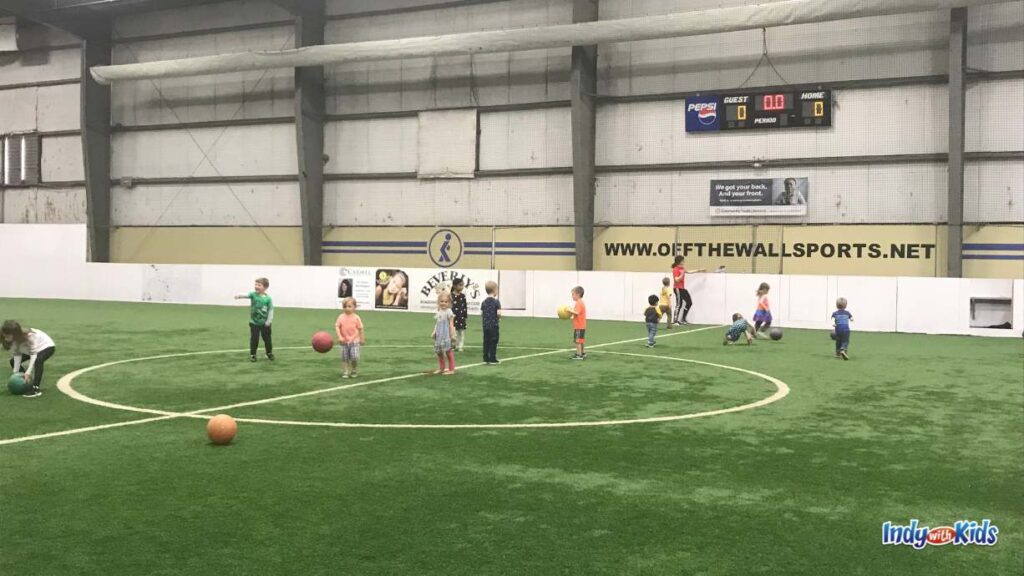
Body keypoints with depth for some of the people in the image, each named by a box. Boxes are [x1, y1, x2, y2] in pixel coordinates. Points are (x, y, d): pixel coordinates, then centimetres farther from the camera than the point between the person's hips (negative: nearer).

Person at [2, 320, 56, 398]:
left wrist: (28, 372, -37)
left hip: (47, 346, -8)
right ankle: (26, 382, 17)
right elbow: (17, 355, -14)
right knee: (13, 361, 3)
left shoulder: (30, 336, -38)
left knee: (38, 360, -37)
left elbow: (33, 354, -35)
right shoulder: (15, 339, -18)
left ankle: (35, 388, -35)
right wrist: (15, 372, -18)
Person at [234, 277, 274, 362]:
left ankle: (270, 353, 30)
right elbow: (246, 295, -29)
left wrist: (268, 321, -12)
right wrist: (240, 296, -50)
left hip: (264, 323, 0)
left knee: (267, 339, 11)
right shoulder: (253, 294, -8)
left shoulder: (268, 298, -10)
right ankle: (252, 355, 18)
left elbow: (271, 310, -7)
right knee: (254, 339, 4)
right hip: (254, 323, 0)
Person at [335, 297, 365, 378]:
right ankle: (345, 372, 14)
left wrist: (362, 339, 5)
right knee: (344, 357, 4)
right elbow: (337, 327, -6)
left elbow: (360, 329, 2)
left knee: (354, 357, -7)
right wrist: (339, 337, -18)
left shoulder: (356, 317, -4)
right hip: (344, 341, 2)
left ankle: (354, 371, 14)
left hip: (354, 341, -2)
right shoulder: (341, 317, -2)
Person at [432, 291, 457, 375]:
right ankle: (441, 368, 26)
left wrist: (452, 334, -15)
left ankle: (451, 369, 3)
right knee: (439, 352, 13)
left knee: (448, 351, -4)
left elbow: (451, 324, -11)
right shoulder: (438, 312, 12)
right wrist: (434, 332, 4)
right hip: (439, 335, 7)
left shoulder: (448, 312, -8)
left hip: (446, 335, -7)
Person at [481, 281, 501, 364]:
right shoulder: (496, 301, -11)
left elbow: (481, 313, 5)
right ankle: (492, 359, 3)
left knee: (486, 342, 10)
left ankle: (486, 358, 11)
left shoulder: (484, 302, 6)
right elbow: (498, 313, -18)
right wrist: (499, 318, 1)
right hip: (494, 325, -5)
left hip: (485, 325, 5)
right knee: (493, 342, 2)